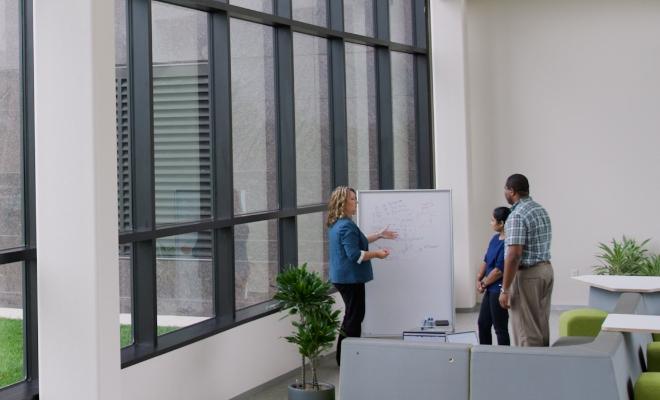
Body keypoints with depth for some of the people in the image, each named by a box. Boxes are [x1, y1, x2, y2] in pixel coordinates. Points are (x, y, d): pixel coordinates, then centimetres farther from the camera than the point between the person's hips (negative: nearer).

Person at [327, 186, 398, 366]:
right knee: (354, 317, -1)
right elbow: (354, 254, -26)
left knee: (352, 315, 19)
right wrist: (377, 254, -15)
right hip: (351, 278, -10)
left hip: (342, 277, 10)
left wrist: (379, 235, 23)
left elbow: (357, 241, 24)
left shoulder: (336, 224, 11)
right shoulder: (347, 226, -22)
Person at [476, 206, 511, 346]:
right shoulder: (495, 238, 9)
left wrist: (484, 284, -9)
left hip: (499, 290, -10)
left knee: (500, 328, 0)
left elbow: (499, 270, -22)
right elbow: (486, 260, 16)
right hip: (490, 289, 10)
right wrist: (479, 279, 5)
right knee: (482, 323, 18)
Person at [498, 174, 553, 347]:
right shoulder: (541, 210, 12)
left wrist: (505, 289, -20)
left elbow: (514, 255, -23)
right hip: (546, 269, 9)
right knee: (542, 326, 14)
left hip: (527, 274, -9)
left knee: (526, 331, -4)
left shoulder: (517, 216, -17)